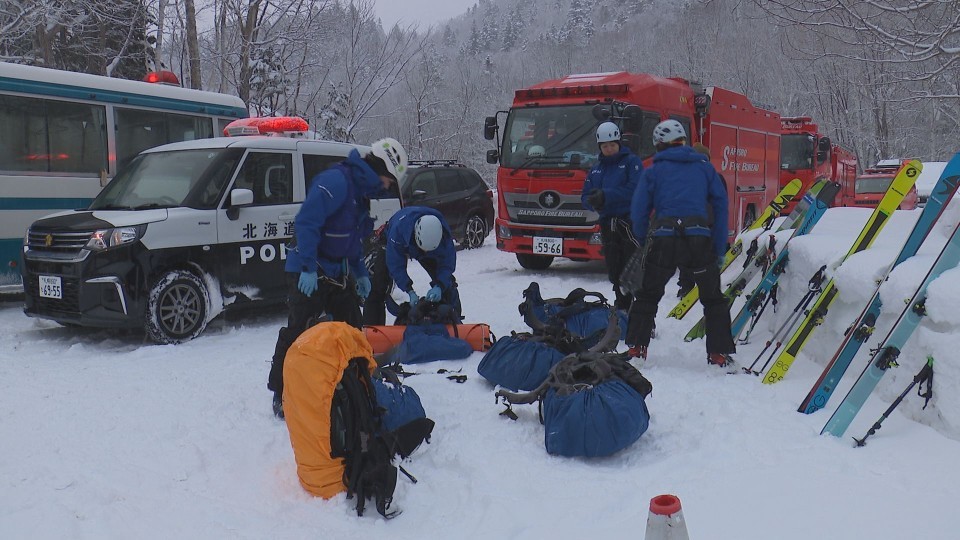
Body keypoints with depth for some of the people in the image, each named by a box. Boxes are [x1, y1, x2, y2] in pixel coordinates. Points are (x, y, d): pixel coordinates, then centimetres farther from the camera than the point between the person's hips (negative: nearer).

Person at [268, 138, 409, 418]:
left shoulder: (360, 190, 13)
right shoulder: (335, 181, -19)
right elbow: (306, 222, -27)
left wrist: (360, 271, 17)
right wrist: (308, 267, -29)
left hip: (338, 273, 10)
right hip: (308, 274, -10)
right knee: (298, 332, -4)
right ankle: (281, 395, 7)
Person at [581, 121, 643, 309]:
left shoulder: (631, 161, 2)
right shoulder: (596, 169, 18)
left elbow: (635, 189, -12)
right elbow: (585, 197, 13)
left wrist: (605, 196, -18)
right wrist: (593, 202, -11)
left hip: (630, 223, -5)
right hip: (607, 225, 6)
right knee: (615, 273, 10)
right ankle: (622, 311, 22)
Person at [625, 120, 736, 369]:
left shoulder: (653, 171, 10)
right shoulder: (705, 167, 14)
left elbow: (638, 211, 4)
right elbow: (721, 205, 9)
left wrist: (643, 240, 21)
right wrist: (719, 250, 11)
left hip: (664, 240, -1)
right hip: (699, 239, 1)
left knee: (647, 296, 16)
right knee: (713, 299, 14)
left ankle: (636, 349, 14)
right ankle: (720, 354, 10)